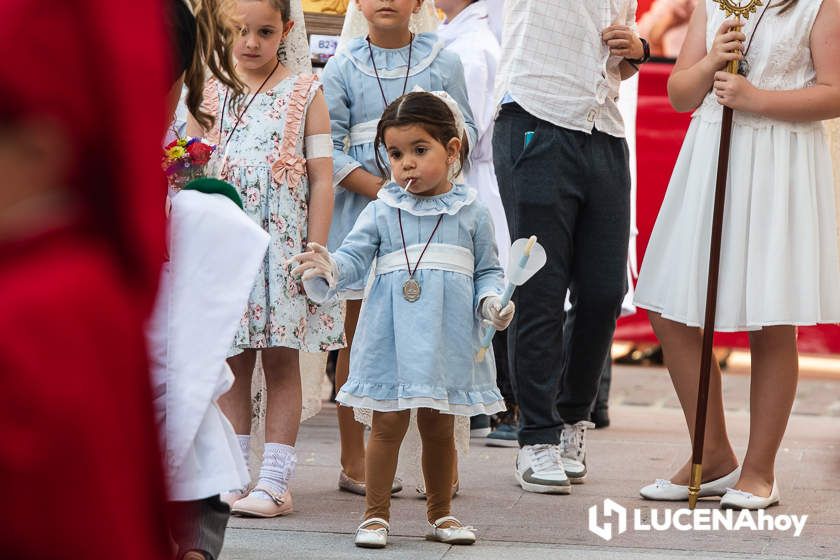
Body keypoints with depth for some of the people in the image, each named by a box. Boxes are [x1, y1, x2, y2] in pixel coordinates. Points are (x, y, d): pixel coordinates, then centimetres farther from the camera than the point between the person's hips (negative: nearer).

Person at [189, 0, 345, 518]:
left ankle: (275, 480, -1)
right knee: (233, 361, 5)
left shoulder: (305, 94, 3)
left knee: (282, 359, -1)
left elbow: (321, 179, 0)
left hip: (283, 241, -2)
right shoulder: (210, 95, 10)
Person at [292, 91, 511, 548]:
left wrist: (492, 303, -8)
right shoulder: (382, 213, 3)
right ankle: (376, 514, 8)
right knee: (388, 423, -1)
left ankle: (440, 513, 23)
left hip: (448, 339, 1)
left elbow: (487, 271, 11)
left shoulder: (472, 213, 6)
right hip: (393, 337, -1)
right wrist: (328, 270, -27)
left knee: (439, 426, 11)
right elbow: (353, 257, -6)